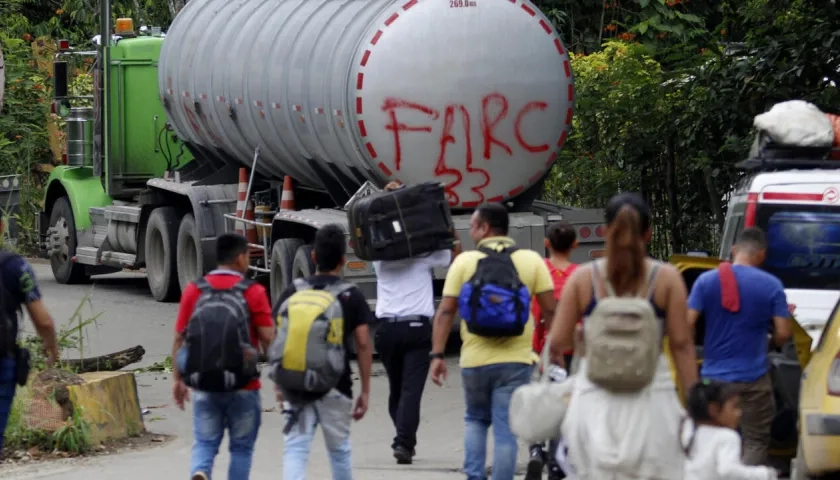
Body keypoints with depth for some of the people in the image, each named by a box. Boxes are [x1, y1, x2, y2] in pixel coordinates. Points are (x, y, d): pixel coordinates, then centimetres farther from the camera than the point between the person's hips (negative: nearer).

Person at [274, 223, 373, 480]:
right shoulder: (352, 296, -1)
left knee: (295, 449, -3)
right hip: (336, 386, 0)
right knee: (339, 449, 16)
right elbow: (363, 345, -3)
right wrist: (365, 391, 2)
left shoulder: (292, 292, 3)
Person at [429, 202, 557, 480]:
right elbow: (550, 310, -2)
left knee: (476, 420, 22)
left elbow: (445, 312, -4)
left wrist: (437, 355, -1)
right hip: (515, 361, -1)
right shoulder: (532, 261, 2)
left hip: (474, 361, 1)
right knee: (505, 430, 1)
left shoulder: (464, 262, 1)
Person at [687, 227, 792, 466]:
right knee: (756, 442, 6)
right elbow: (783, 334, -7)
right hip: (754, 378, -2)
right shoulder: (772, 285, -6)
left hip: (714, 377, 2)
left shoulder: (706, 281, -3)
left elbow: (687, 324, -7)